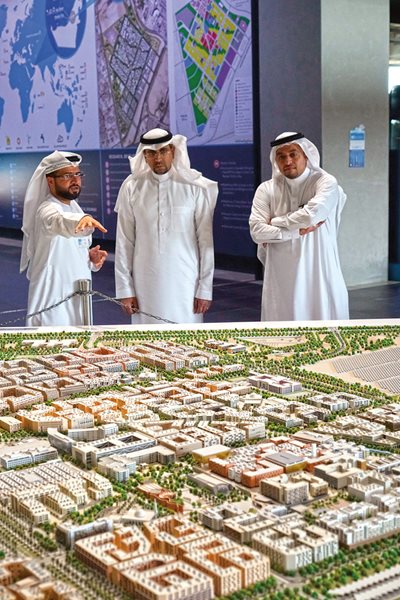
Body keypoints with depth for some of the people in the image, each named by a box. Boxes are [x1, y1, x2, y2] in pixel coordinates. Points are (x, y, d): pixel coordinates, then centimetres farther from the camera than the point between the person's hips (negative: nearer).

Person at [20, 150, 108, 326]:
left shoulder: (73, 207, 11)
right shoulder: (48, 211, -16)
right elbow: (60, 222, -42)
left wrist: (90, 257, 0)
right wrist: (83, 219, -63)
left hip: (77, 301, 8)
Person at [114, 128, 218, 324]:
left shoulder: (194, 186, -3)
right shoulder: (132, 187, 1)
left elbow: (206, 240, -1)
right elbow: (124, 241, 3)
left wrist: (205, 289, -3)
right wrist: (125, 289, 1)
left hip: (185, 284, -1)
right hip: (146, 284, 1)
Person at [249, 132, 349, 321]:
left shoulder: (325, 183, -2)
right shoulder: (266, 189, 5)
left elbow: (311, 214, -20)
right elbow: (256, 230, -6)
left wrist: (274, 223, -6)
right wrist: (297, 231, -12)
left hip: (319, 275, -2)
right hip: (281, 278, 2)